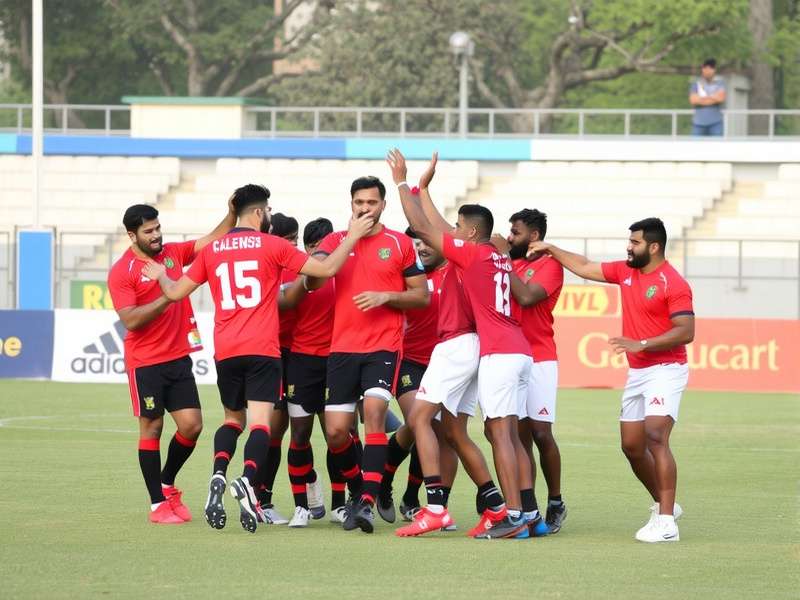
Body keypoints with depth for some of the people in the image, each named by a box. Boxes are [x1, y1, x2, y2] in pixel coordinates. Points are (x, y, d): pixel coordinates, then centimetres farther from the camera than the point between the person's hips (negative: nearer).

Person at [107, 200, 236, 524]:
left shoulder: (173, 253, 7)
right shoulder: (121, 272, -10)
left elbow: (213, 240, 5)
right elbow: (130, 320, -18)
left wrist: (232, 214, -12)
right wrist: (167, 296, -23)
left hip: (179, 358, 5)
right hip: (145, 363, -5)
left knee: (192, 425, 0)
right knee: (151, 428, 0)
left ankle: (167, 484, 24)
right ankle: (158, 504, 8)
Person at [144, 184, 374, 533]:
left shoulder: (212, 251, 10)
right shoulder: (272, 246, 0)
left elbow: (176, 293, 15)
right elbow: (327, 269, -1)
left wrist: (161, 277, 38)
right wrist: (352, 236, 12)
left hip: (225, 351, 4)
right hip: (262, 349, -4)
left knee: (233, 418, 18)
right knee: (260, 422, -7)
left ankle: (219, 475, -9)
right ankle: (248, 480, -34)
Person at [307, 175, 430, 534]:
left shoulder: (400, 244, 5)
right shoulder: (335, 241, 9)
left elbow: (422, 296, 6)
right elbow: (312, 278, -6)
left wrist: (386, 296, -11)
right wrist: (350, 239, -16)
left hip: (384, 346, -3)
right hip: (343, 347, 3)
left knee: (374, 413, -21)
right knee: (336, 432, -1)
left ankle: (367, 503, -23)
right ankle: (360, 490, 24)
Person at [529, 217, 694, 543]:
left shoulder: (673, 284, -14)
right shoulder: (625, 272, 9)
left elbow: (686, 331, -20)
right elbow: (585, 268, 22)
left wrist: (641, 344, -25)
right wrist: (551, 250, 20)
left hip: (665, 370, -9)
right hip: (637, 372, 9)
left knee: (655, 438, -20)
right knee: (632, 446, 9)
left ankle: (666, 522, -21)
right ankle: (663, 504, 28)